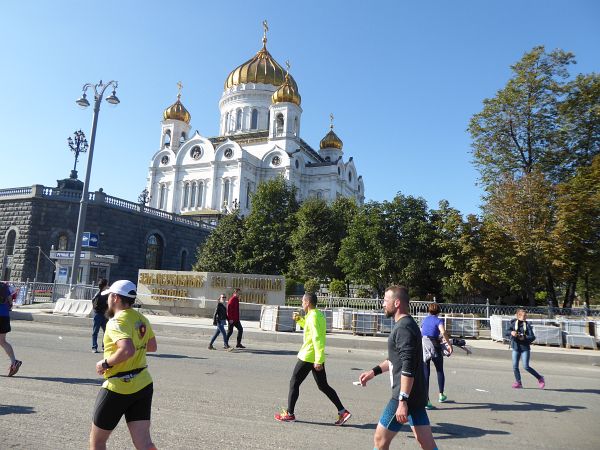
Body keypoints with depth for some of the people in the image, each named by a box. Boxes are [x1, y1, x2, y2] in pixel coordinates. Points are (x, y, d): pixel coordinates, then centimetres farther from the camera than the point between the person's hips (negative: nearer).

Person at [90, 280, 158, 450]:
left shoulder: (116, 322, -17)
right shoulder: (142, 319, 7)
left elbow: (128, 350, -32)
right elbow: (152, 346, 20)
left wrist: (105, 363, -17)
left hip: (117, 388, -7)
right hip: (143, 385, 7)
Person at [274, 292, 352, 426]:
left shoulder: (312, 316, -18)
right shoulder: (319, 314, 11)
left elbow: (317, 339, -25)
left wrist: (318, 360, -26)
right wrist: (300, 320, 18)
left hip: (308, 357, -9)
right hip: (317, 358, 9)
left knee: (294, 383, 6)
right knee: (323, 386, 14)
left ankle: (289, 414, 14)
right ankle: (342, 411, 10)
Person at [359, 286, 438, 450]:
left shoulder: (403, 328, -19)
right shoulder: (407, 324, 13)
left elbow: (408, 369, -25)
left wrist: (402, 401, -24)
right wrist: (374, 371, 21)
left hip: (405, 395, -10)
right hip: (416, 394, 10)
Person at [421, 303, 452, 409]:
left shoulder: (424, 320, 13)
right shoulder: (438, 320, -1)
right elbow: (443, 332, -20)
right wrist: (449, 344, -15)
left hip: (422, 346, 3)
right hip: (434, 346, -3)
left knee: (425, 374, 2)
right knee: (440, 371, 21)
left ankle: (426, 401, -4)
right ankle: (441, 395, 33)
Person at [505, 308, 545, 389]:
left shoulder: (527, 325, -3)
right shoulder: (514, 324, 2)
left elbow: (532, 337, -8)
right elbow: (506, 333, -1)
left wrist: (524, 338, -24)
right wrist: (511, 332, -21)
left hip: (525, 348, -2)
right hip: (516, 347, 2)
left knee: (526, 367, -7)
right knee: (515, 366, 3)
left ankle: (540, 378, 14)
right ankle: (518, 382, 17)